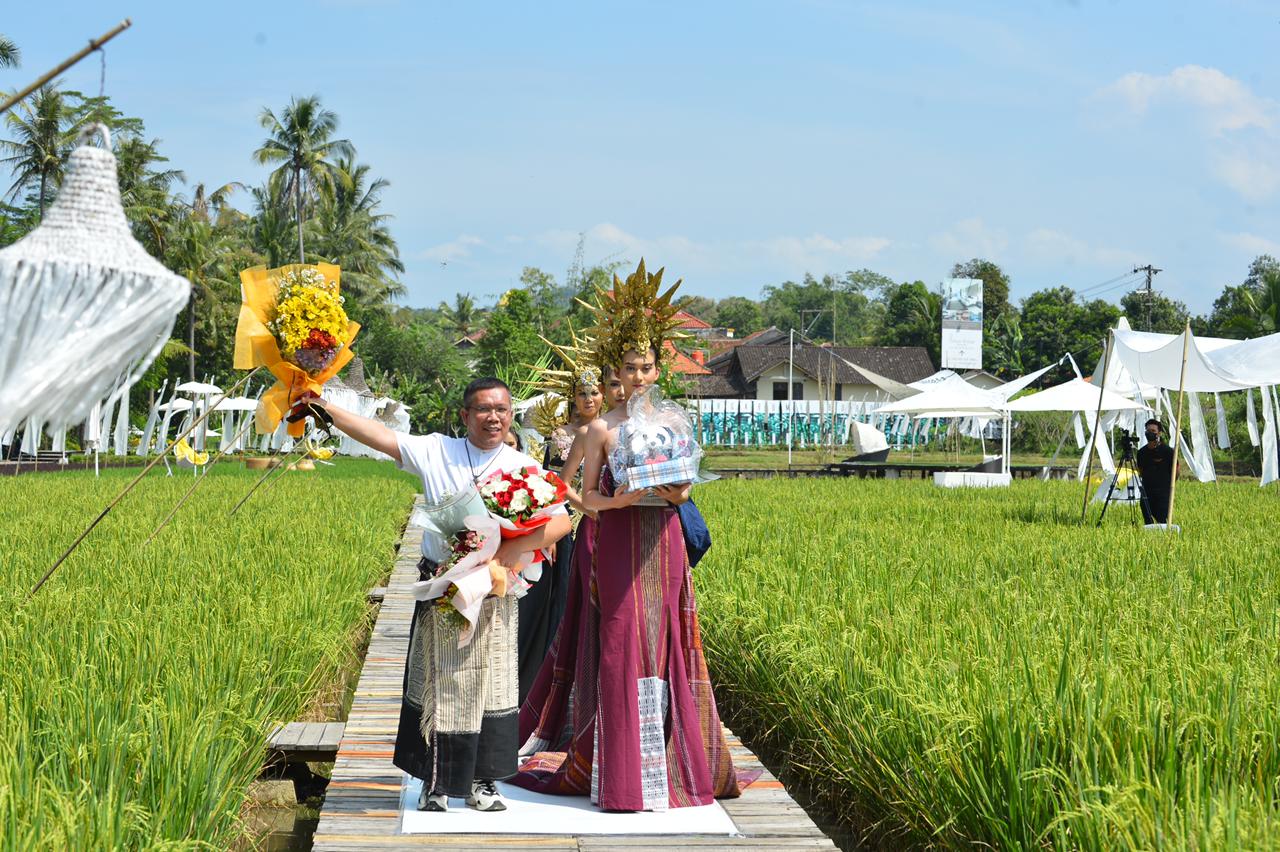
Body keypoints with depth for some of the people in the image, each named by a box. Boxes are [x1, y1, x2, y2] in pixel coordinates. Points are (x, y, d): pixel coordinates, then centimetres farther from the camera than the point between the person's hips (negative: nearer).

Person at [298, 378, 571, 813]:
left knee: (488, 685, 5)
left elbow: (561, 520, -8)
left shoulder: (523, 467, 0)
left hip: (493, 593, 0)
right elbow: (377, 435, 0)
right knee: (436, 683, 6)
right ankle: (434, 783, 15)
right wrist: (324, 406, -7)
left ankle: (482, 782, 16)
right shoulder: (436, 452, 2)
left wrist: (516, 547, -23)